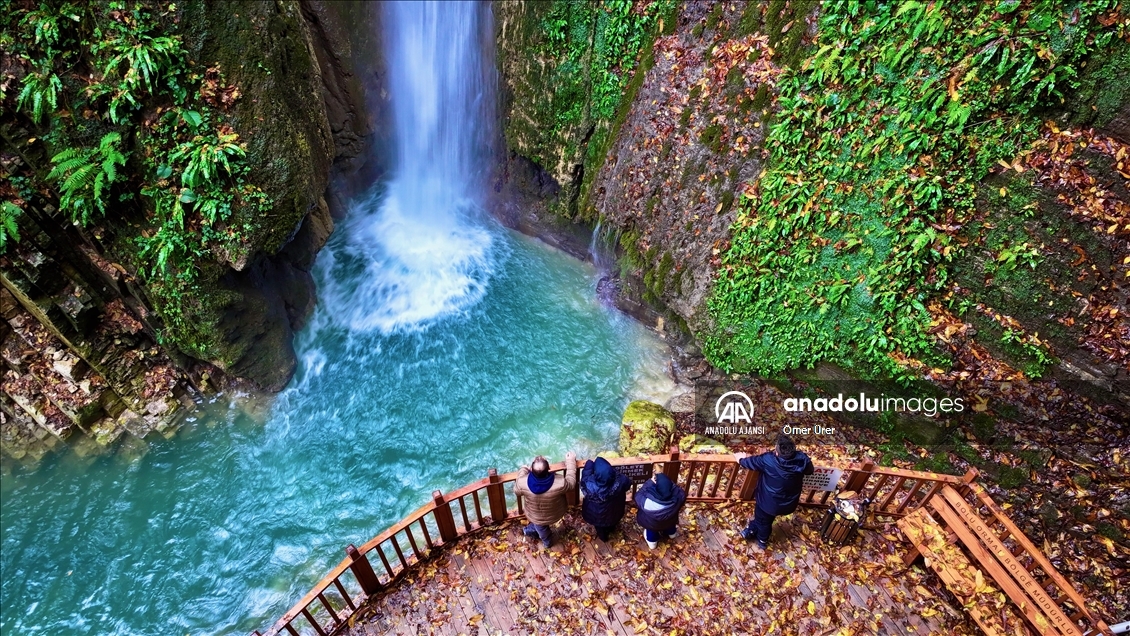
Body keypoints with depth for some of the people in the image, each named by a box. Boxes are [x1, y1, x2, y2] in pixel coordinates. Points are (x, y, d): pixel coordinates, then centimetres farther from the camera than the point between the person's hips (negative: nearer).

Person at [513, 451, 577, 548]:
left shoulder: (523, 482, -38)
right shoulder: (559, 483, -41)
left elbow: (517, 491, -13)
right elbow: (571, 484, -17)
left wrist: (523, 470, -1)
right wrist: (571, 461, -8)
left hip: (536, 517, 0)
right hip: (555, 514, 0)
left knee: (541, 529, 36)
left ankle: (547, 541, 62)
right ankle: (530, 530, 60)